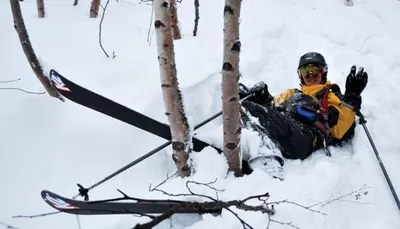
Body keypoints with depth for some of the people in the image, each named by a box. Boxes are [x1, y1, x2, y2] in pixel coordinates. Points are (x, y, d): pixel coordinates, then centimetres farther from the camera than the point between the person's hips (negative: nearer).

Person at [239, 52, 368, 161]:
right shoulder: (291, 94, 43)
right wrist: (263, 99, 7)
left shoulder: (332, 98, 31)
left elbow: (342, 133, 13)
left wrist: (351, 100, 4)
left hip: (303, 137, -5)